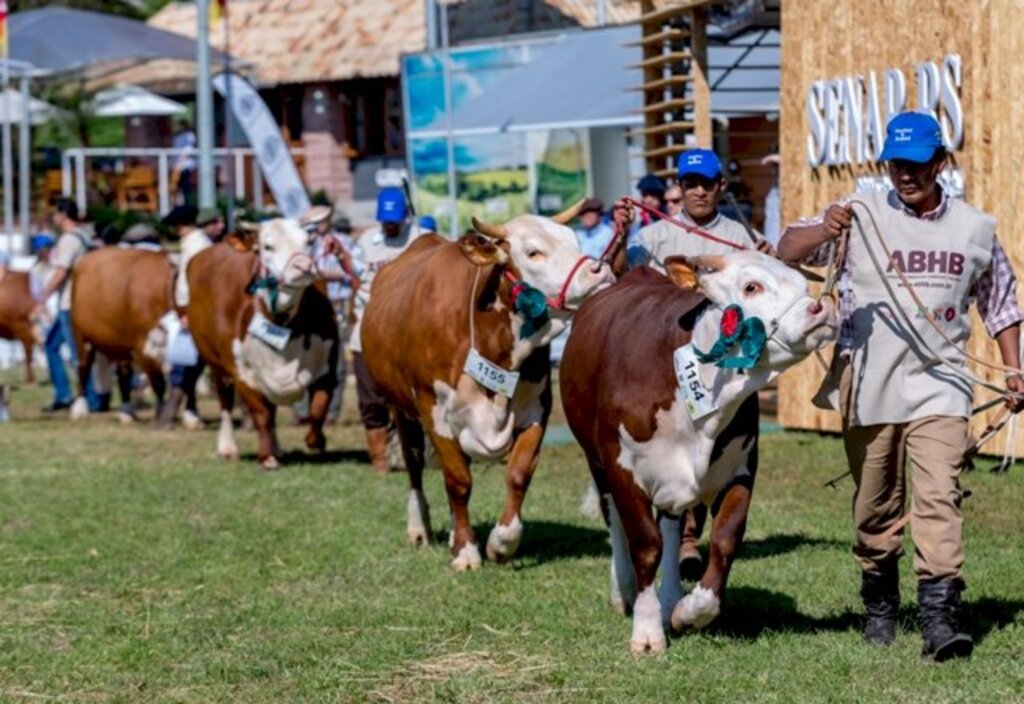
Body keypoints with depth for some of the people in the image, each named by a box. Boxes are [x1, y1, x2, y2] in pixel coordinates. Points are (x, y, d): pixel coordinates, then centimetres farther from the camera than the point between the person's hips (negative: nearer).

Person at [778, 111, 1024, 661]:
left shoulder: (975, 228, 7)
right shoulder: (862, 215, -1)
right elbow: (787, 252, -10)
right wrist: (823, 231, -31)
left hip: (938, 384, 0)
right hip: (867, 384, 0)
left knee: (938, 498, -15)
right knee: (874, 508, 10)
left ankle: (939, 616, -19)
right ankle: (879, 606, 26)